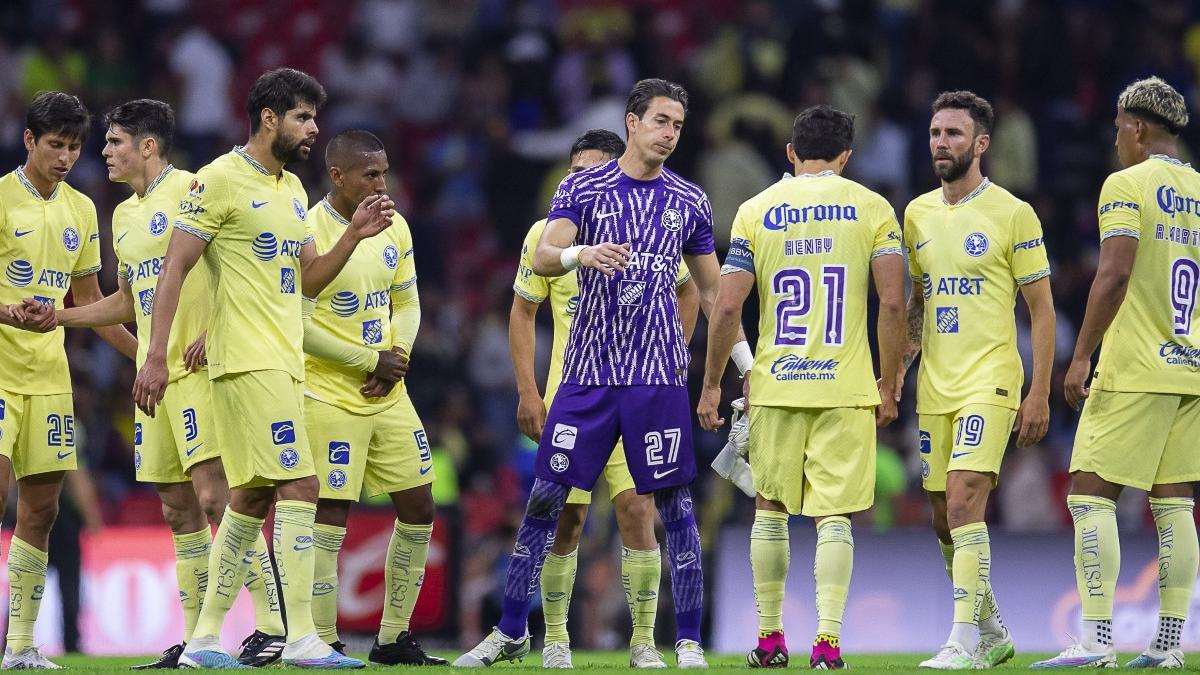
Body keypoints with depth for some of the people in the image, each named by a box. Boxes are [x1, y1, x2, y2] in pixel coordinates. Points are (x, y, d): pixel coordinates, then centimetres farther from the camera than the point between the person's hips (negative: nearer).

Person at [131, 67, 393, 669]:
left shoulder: (292, 189, 18)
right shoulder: (220, 180, -9)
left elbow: (309, 279, 22)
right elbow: (174, 269, -11)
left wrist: (354, 235, 5)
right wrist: (155, 357, -17)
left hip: (282, 362, 9)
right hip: (248, 363, -9)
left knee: (251, 497, 10)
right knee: (299, 487, -15)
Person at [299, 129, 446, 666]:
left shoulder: (394, 227, 8)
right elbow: (298, 324, -16)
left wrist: (397, 357, -4)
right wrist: (371, 361, -14)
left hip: (389, 395, 7)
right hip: (330, 396, -7)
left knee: (418, 510, 7)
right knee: (330, 517, -8)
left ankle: (394, 638, 17)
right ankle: (323, 643, -3)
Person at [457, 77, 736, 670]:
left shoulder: (689, 202, 9)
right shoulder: (582, 189, 4)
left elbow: (711, 292, 17)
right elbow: (542, 258, -9)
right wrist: (581, 254, -31)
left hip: (659, 373, 1)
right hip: (588, 370, -1)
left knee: (674, 503, -2)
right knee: (546, 496, 1)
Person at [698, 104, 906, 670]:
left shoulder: (756, 211, 4)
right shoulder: (872, 209, 3)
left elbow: (727, 308, 0)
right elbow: (893, 303, -4)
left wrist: (711, 385, 9)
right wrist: (888, 385, 4)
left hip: (775, 384, 1)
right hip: (847, 387, -1)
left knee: (770, 510, 15)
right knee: (832, 517, 0)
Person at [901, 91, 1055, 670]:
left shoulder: (1012, 214, -5)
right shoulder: (917, 215, 11)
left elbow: (1041, 308, -3)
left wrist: (1040, 393, -8)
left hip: (989, 383, -6)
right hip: (934, 387, 6)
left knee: (964, 504, -19)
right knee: (945, 521, 9)